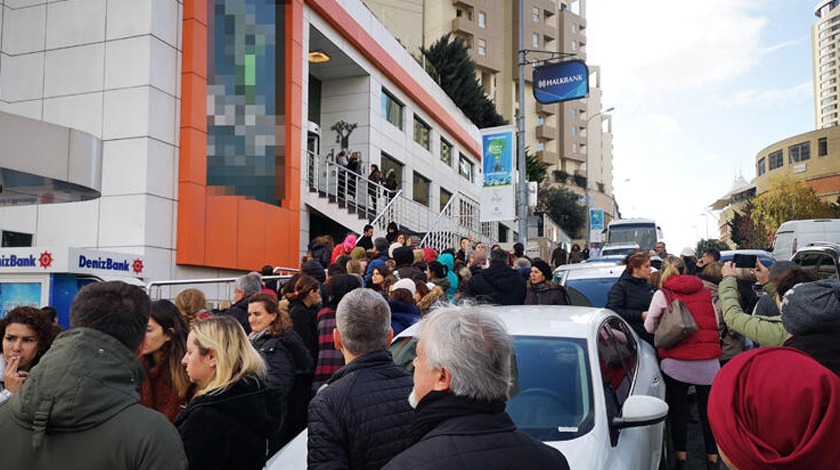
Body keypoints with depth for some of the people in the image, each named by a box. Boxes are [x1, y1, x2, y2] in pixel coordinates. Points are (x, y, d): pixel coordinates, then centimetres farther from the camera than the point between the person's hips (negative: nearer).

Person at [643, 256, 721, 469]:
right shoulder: (705, 292, 11)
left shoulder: (662, 295, 0)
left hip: (676, 361, -3)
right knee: (708, 409, 13)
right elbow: (716, 323, 17)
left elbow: (649, 328, 5)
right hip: (709, 362, 3)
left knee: (677, 409, 9)